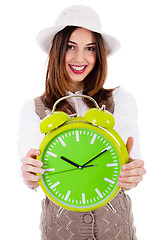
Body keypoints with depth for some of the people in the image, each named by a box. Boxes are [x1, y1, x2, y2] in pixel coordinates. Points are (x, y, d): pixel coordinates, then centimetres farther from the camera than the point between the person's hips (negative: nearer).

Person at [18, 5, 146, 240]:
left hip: (114, 220, 1)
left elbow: (132, 161, -14)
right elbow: (30, 172, -13)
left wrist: (131, 172, -38)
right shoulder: (33, 109, -3)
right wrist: (31, 175, -36)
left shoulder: (120, 99, -4)